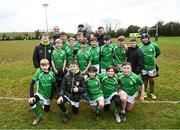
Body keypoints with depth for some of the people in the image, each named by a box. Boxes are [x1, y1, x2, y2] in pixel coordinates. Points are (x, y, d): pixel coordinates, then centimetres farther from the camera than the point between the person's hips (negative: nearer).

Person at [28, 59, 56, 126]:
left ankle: (42, 103, 46)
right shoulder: (38, 73, -18)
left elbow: (53, 85, 1)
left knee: (46, 110, 12)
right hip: (40, 93, -2)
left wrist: (52, 96, 2)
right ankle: (38, 116, -6)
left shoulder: (51, 74, -11)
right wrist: (31, 96, -29)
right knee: (31, 101, -31)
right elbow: (32, 84, -20)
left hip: (48, 95, 2)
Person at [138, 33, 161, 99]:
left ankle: (152, 92, 27)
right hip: (143, 67, 0)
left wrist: (153, 57, 13)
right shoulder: (139, 46, -9)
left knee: (151, 80, 10)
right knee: (144, 79, 12)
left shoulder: (153, 45, -8)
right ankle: (144, 91, 29)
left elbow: (158, 52, 11)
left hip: (151, 66, 0)